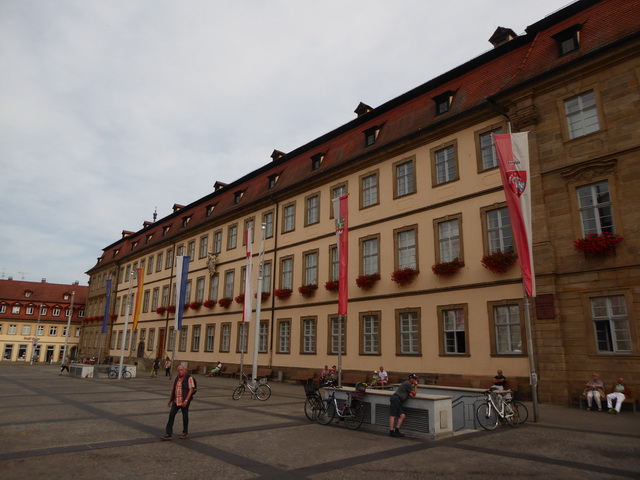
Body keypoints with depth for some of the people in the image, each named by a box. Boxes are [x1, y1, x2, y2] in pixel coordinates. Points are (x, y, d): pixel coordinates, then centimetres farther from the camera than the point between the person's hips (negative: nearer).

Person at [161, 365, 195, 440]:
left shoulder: (189, 378, -10)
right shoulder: (176, 379, 8)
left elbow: (191, 390, -15)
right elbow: (173, 390, 16)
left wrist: (186, 400, -22)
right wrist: (170, 400, 16)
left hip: (184, 401, -5)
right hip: (176, 401, 5)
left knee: (185, 416, 7)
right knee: (171, 415, -4)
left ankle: (185, 433, 22)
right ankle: (168, 434, 0)